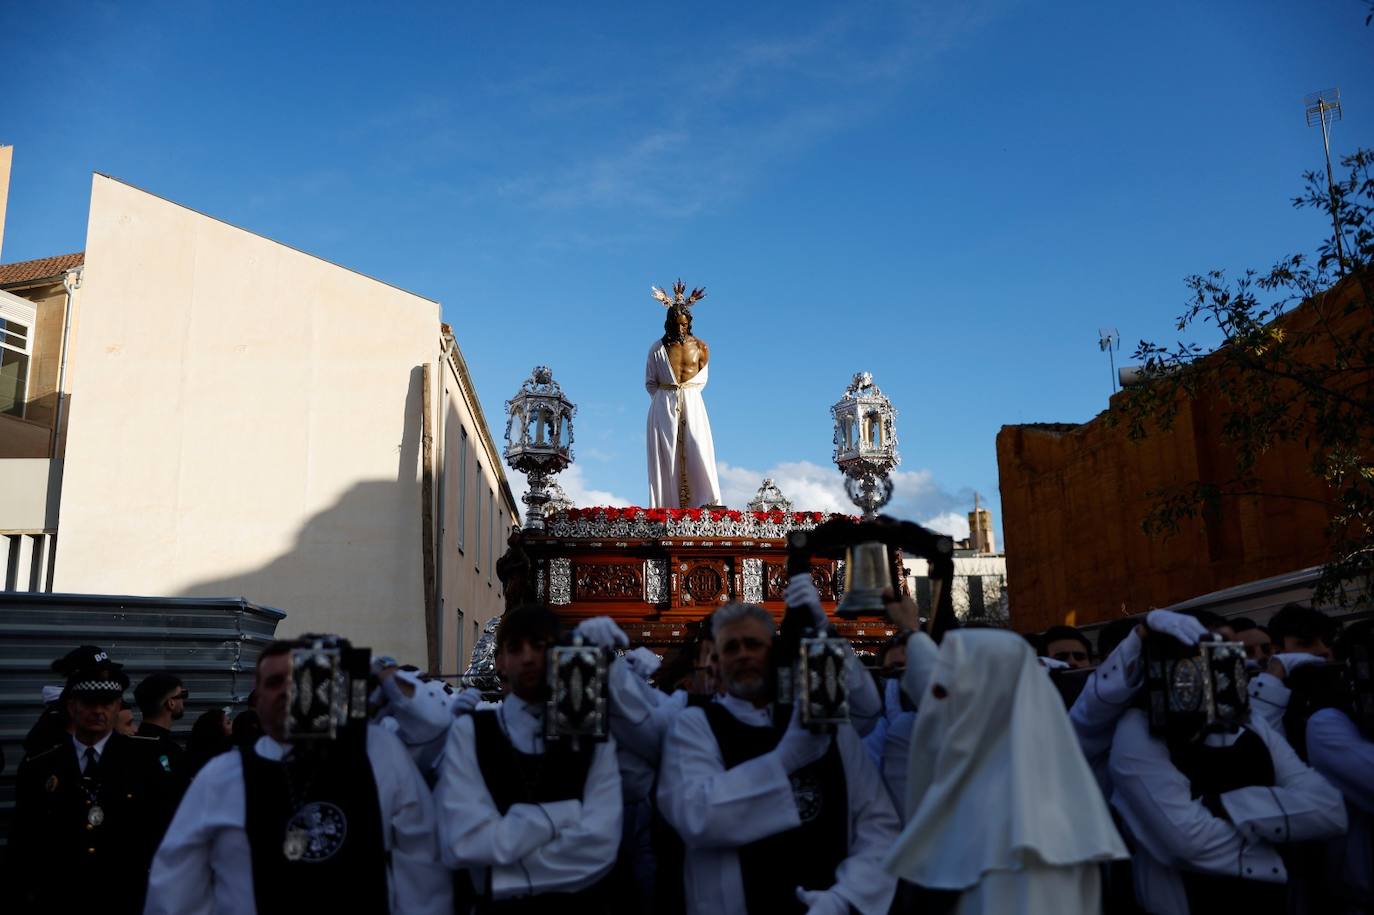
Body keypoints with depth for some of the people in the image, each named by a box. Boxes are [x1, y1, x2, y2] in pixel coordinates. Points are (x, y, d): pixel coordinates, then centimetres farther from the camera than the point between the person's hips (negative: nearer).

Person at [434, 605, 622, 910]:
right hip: (501, 904, -1)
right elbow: (463, 844, -17)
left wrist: (507, 873, -17)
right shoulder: (469, 732, -5)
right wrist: (564, 814, -16)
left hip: (580, 903, 1)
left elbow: (598, 845, -14)